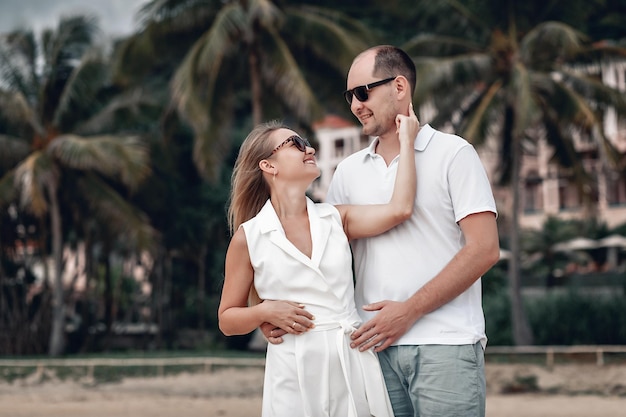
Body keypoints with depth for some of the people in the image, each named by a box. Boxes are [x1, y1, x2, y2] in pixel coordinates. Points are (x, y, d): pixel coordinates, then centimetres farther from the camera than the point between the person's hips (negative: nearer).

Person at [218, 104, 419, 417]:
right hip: (295, 371, -2)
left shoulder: (336, 219, 8)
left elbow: (399, 209, -8)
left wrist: (406, 139, 0)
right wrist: (266, 312, -14)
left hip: (353, 364, 2)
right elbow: (227, 319, 6)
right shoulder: (249, 236, 1)